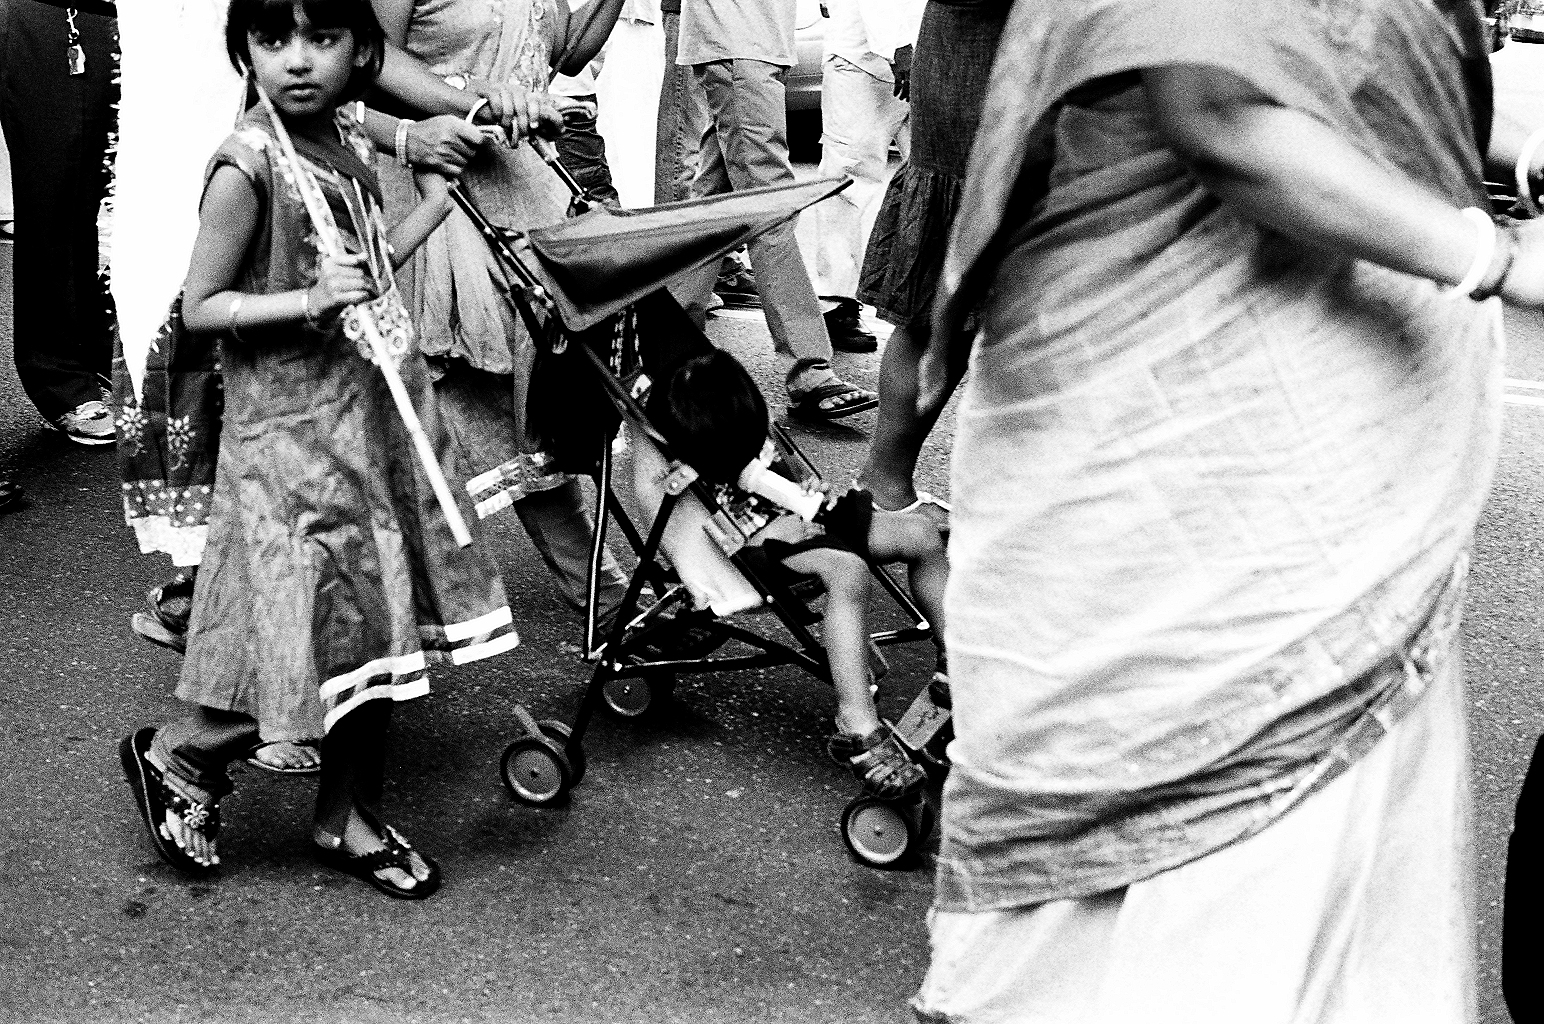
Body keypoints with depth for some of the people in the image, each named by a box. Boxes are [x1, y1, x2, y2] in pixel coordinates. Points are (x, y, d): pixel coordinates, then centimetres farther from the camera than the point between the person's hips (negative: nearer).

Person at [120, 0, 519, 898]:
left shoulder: (350, 145, 5)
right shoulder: (247, 168, -17)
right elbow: (199, 307, -13)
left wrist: (435, 203, 11)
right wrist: (308, 301, -25)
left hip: (380, 417, 7)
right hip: (294, 437, -7)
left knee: (381, 627, 12)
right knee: (318, 641, -2)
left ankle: (349, 820, 28)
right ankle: (174, 756, 23)